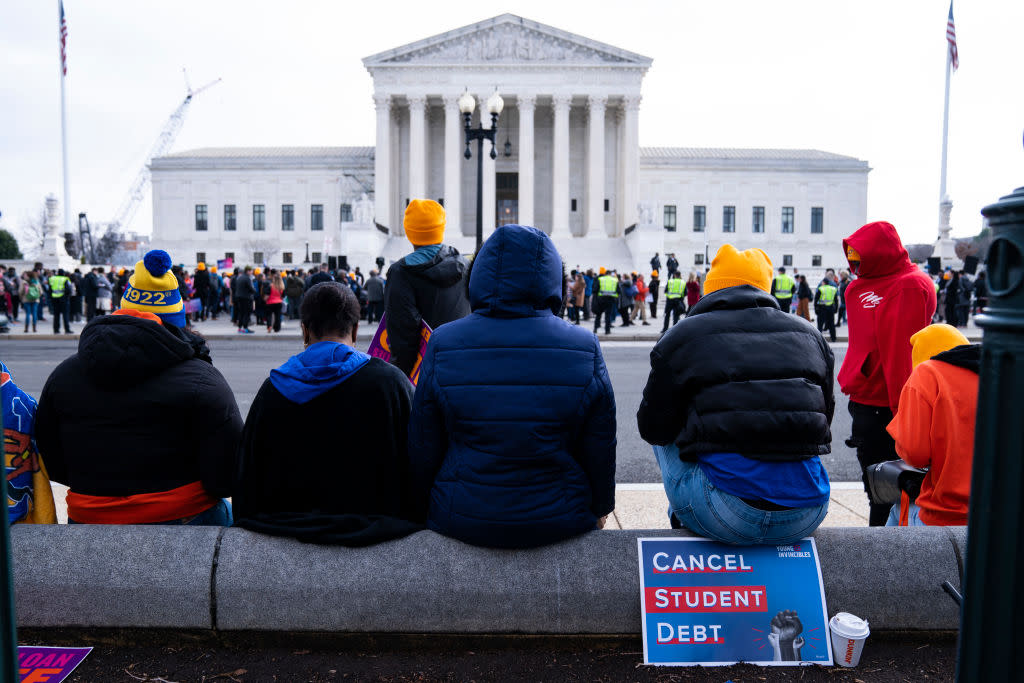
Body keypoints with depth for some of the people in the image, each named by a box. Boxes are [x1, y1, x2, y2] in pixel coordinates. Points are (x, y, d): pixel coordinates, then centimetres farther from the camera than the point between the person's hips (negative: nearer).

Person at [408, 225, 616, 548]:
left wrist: (427, 508, 15)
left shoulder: (442, 345, -9)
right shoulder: (584, 349, -9)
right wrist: (599, 508, 16)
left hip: (461, 519, 0)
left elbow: (423, 448, -1)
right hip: (560, 521, 0)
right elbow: (601, 451, -1)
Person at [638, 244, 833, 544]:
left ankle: (683, 520, 35)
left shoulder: (683, 336, -1)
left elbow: (653, 429, 6)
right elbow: (823, 419, 20)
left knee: (666, 439, 21)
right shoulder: (810, 335, 12)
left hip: (724, 521, -4)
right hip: (806, 517, 4)